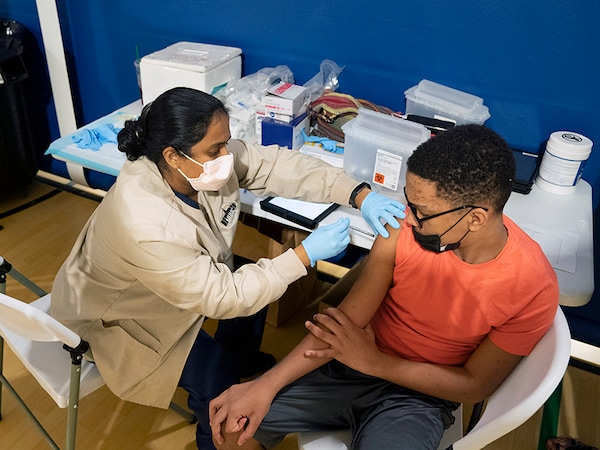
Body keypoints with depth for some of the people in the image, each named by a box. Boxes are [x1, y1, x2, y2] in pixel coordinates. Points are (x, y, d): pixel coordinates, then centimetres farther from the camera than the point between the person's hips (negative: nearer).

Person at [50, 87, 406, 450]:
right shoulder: (146, 228, -41)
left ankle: (241, 362, 32)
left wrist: (359, 195, -26)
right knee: (218, 377, -14)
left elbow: (278, 165, -17)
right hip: (118, 317, -7)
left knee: (254, 279, 4)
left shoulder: (207, 158, -23)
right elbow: (221, 297, -33)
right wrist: (306, 255, -32)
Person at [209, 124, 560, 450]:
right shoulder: (408, 223, -17)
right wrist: (266, 385, -20)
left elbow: (475, 384, -11)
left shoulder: (533, 288, -22)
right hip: (356, 358, 3)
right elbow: (348, 317, -13)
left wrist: (373, 361, -18)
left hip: (419, 394, -2)